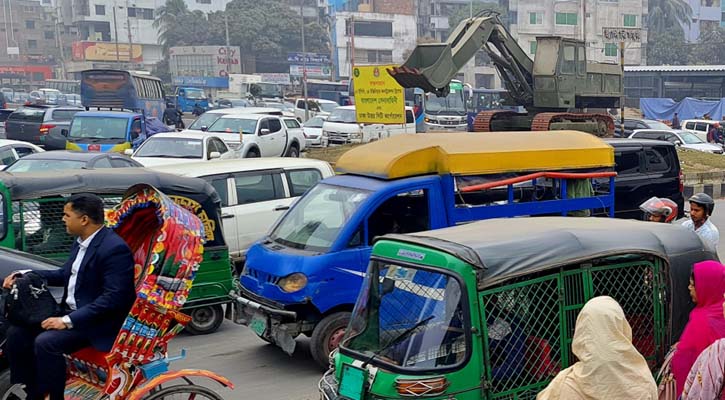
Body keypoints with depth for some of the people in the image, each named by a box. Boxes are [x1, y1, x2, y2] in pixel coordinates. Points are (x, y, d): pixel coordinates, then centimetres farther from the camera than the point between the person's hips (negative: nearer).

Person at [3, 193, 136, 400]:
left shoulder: (114, 248, -21)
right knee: (16, 332, -1)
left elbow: (114, 297, -26)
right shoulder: (81, 242, 8)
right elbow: (66, 274, 24)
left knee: (46, 342, -27)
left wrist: (68, 321, -25)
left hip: (97, 322, -9)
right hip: (70, 312, 9)